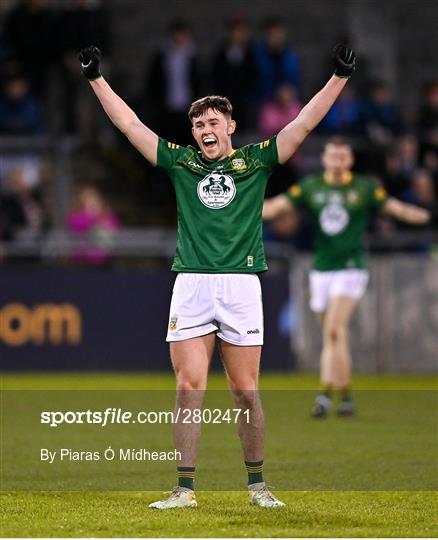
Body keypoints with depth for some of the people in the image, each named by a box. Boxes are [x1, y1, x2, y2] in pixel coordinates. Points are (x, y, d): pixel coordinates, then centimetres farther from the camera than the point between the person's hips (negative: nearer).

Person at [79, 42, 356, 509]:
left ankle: (257, 484, 15)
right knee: (189, 390, -2)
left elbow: (304, 124, 6)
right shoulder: (180, 161, 12)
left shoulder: (255, 160, 9)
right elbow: (130, 125, 14)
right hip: (190, 286, 1)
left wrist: (339, 77, 0)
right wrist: (96, 79, 11)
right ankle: (185, 489, 0)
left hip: (241, 285, -1)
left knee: (245, 392, 3)